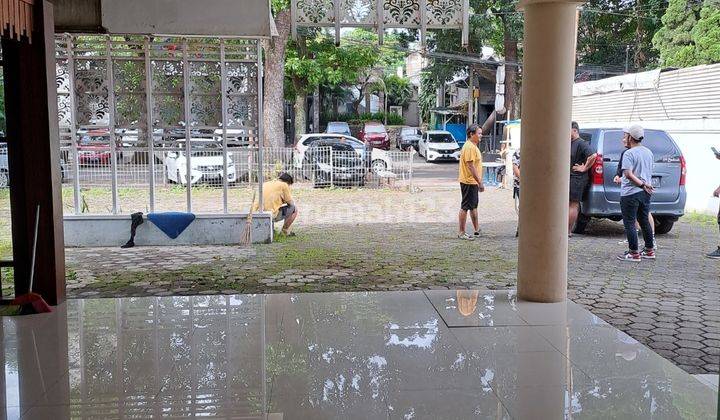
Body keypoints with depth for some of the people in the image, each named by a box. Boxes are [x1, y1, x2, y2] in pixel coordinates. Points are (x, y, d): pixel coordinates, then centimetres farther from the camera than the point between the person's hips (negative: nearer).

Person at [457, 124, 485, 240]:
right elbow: (471, 166, -24)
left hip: (473, 182, 11)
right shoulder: (469, 147, -19)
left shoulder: (473, 146, 14)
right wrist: (480, 182, -24)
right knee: (465, 207, -5)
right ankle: (461, 233, 1)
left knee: (474, 206, 18)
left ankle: (477, 230, 29)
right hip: (469, 182, -11)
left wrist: (479, 181, 21)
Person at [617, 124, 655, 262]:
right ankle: (649, 250, 23)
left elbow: (628, 174, -24)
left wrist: (642, 184, -19)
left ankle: (634, 253, -1)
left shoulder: (629, 153, -15)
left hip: (631, 193, -8)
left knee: (629, 223, -1)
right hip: (646, 193, 8)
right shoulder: (648, 152, 11)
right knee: (644, 221, 17)